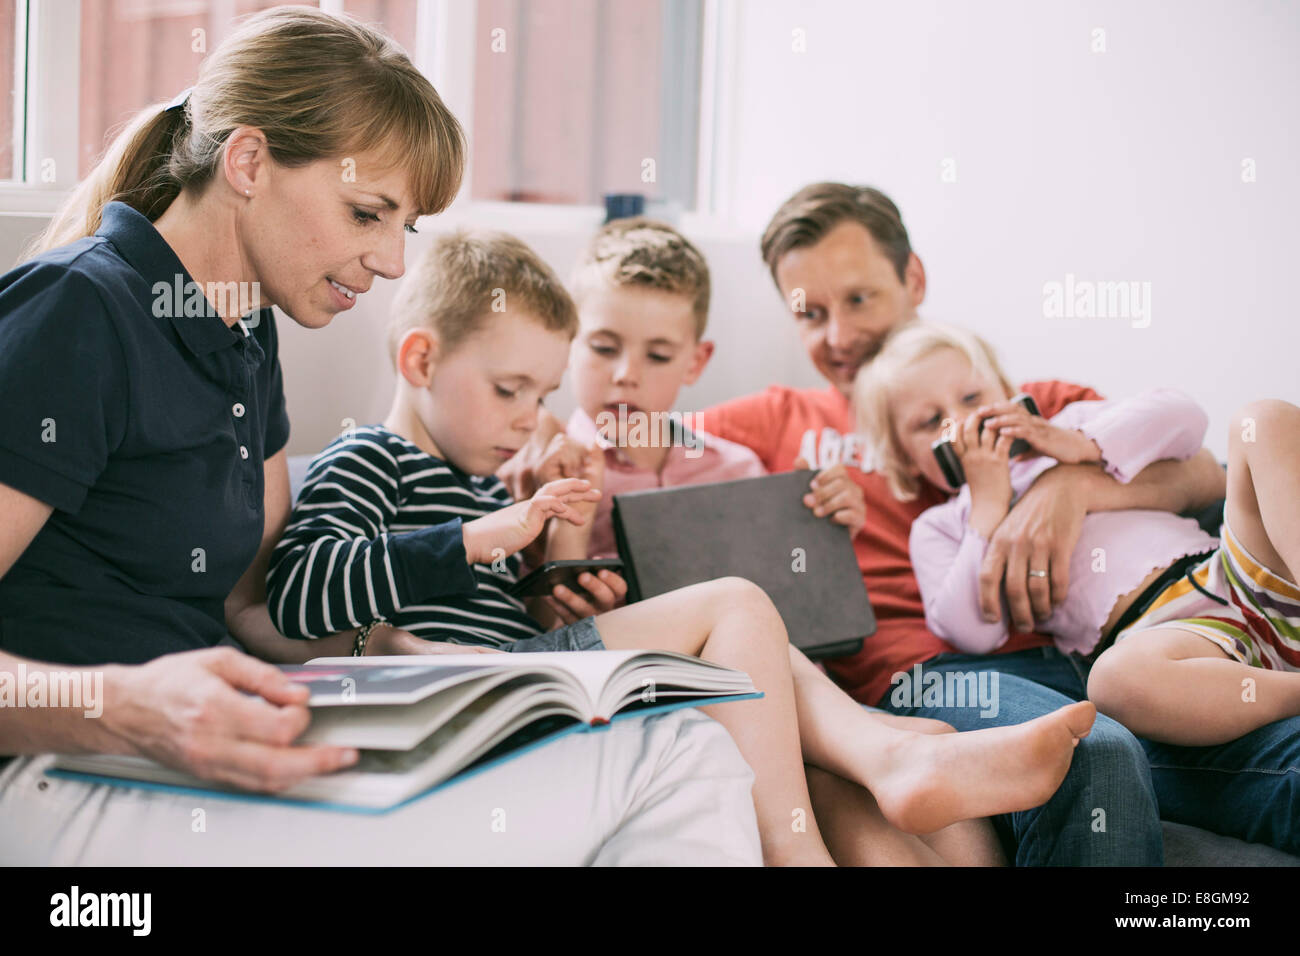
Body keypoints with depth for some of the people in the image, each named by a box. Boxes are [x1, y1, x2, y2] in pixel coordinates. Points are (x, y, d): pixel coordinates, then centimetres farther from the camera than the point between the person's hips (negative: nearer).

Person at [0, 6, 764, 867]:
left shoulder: (246, 337, 17)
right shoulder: (74, 316, -10)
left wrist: (411, 661, 1)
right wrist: (126, 708, -34)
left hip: (198, 759, 9)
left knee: (688, 751, -11)